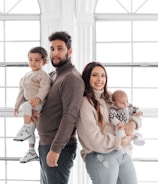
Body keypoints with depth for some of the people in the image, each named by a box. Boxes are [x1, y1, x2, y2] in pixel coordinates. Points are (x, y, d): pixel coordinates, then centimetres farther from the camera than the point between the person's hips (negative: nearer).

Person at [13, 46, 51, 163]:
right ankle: (31, 151, 24)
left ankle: (26, 128, -32)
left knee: (26, 105, -38)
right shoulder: (27, 75, 18)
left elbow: (45, 88, -24)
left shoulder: (43, 74, -8)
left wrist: (38, 98, -38)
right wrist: (17, 105, 22)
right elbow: (22, 92, 22)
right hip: (30, 106, 9)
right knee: (31, 128, 14)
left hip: (39, 104, -9)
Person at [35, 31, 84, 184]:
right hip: (44, 143, 9)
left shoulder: (72, 78, -15)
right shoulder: (52, 75, 13)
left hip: (59, 148, -9)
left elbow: (70, 116, -21)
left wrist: (55, 149, -23)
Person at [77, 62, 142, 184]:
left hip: (123, 154, 7)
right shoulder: (85, 103, -10)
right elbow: (94, 139, -16)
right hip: (100, 157, -7)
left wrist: (133, 123, -5)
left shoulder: (110, 99, 12)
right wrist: (120, 141, -7)